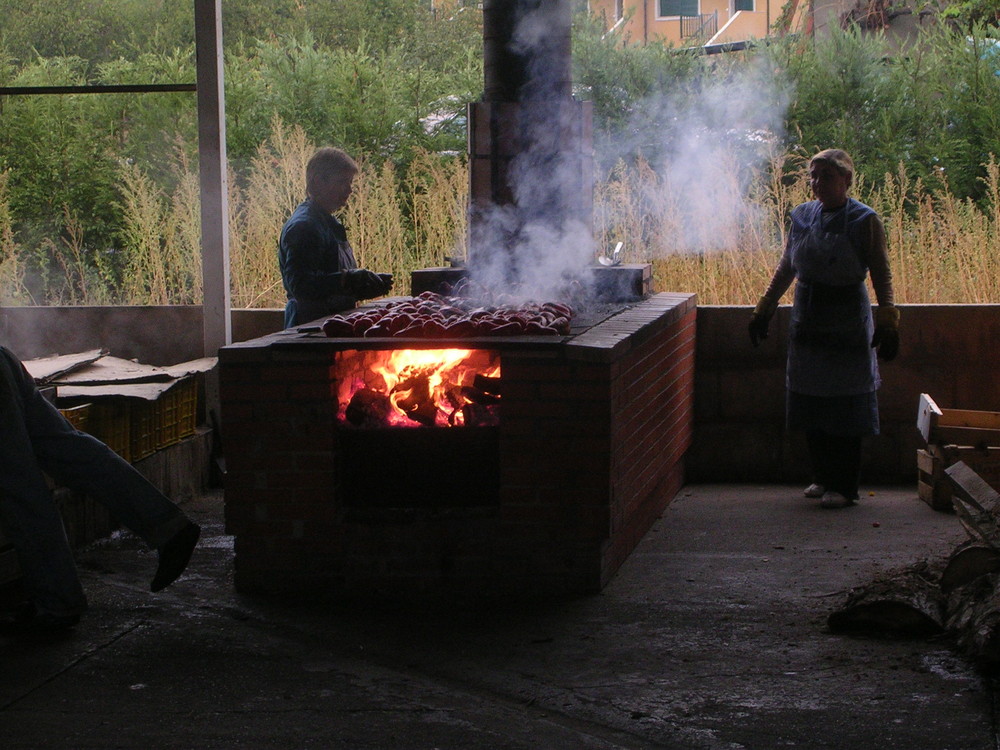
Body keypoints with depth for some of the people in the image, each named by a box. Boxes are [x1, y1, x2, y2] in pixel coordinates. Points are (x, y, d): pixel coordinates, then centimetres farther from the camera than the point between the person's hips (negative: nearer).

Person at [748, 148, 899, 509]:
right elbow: (786, 268, 15)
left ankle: (844, 487, 5)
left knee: (844, 406, -2)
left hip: (848, 324, -5)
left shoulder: (864, 220, -8)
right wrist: (764, 310, 16)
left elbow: (881, 275, -10)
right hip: (808, 323, 5)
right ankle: (823, 477, 21)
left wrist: (887, 323, -18)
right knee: (810, 404, 8)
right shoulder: (802, 216, 6)